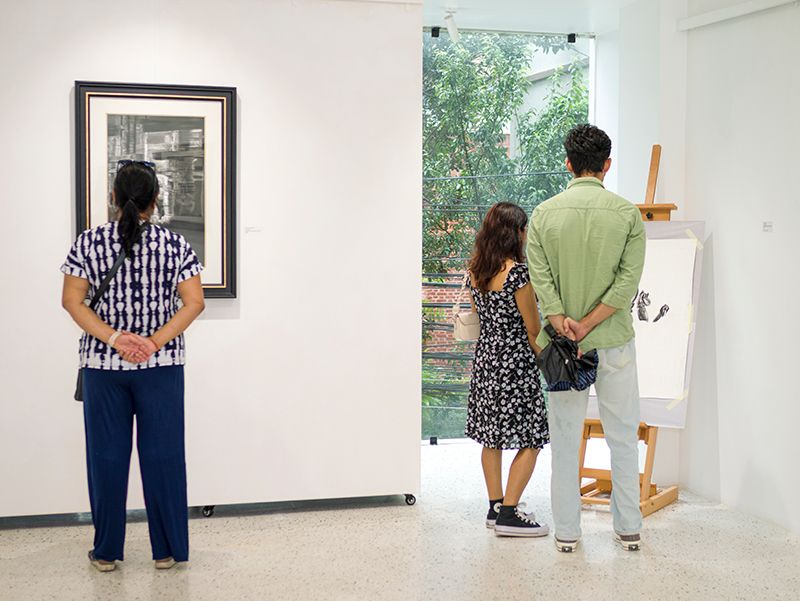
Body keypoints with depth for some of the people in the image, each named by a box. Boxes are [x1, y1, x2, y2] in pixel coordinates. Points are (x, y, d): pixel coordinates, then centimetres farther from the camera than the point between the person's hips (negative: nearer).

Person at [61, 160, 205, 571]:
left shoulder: (89, 242, -3)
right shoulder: (173, 244, -4)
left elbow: (71, 300, -7)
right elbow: (194, 302, -8)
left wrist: (112, 338, -12)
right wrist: (156, 343, -12)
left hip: (102, 364, 1)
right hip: (161, 366, 0)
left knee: (107, 455, 9)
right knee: (162, 454, 7)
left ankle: (106, 551, 18)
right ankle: (167, 550, 14)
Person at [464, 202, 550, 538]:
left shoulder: (475, 270, 6)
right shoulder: (518, 272, -17)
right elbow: (532, 329, -11)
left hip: (484, 358, 8)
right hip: (515, 362, -8)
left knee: (492, 437, 15)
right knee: (531, 440, 0)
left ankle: (495, 506, 22)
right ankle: (508, 514, -1)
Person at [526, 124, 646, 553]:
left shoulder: (544, 214, 0)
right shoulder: (627, 213, -3)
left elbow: (540, 279, -10)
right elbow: (628, 281, -11)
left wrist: (563, 325, -15)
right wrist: (587, 325, -12)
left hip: (562, 344, 1)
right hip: (614, 341, -1)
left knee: (565, 438, 9)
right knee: (623, 435, 11)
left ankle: (566, 531, 15)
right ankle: (629, 528, 18)